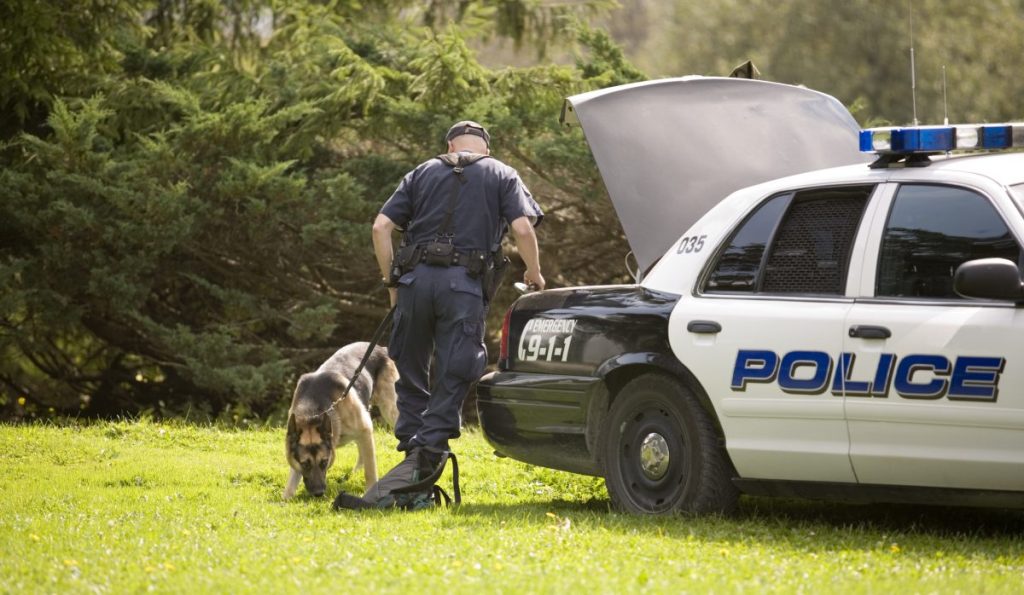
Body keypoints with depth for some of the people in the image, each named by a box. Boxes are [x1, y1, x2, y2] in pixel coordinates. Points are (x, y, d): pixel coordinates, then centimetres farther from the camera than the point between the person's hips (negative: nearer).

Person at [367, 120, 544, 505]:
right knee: (453, 376, 0)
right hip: (464, 284, -2)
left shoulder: (422, 174, 19)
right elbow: (522, 228, -2)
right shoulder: (502, 176, 14)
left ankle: (412, 448, 12)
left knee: (411, 371, 13)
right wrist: (534, 274, 12)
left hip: (415, 279, 2)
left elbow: (381, 227, 9)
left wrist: (392, 282, 15)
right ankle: (430, 451, -8)